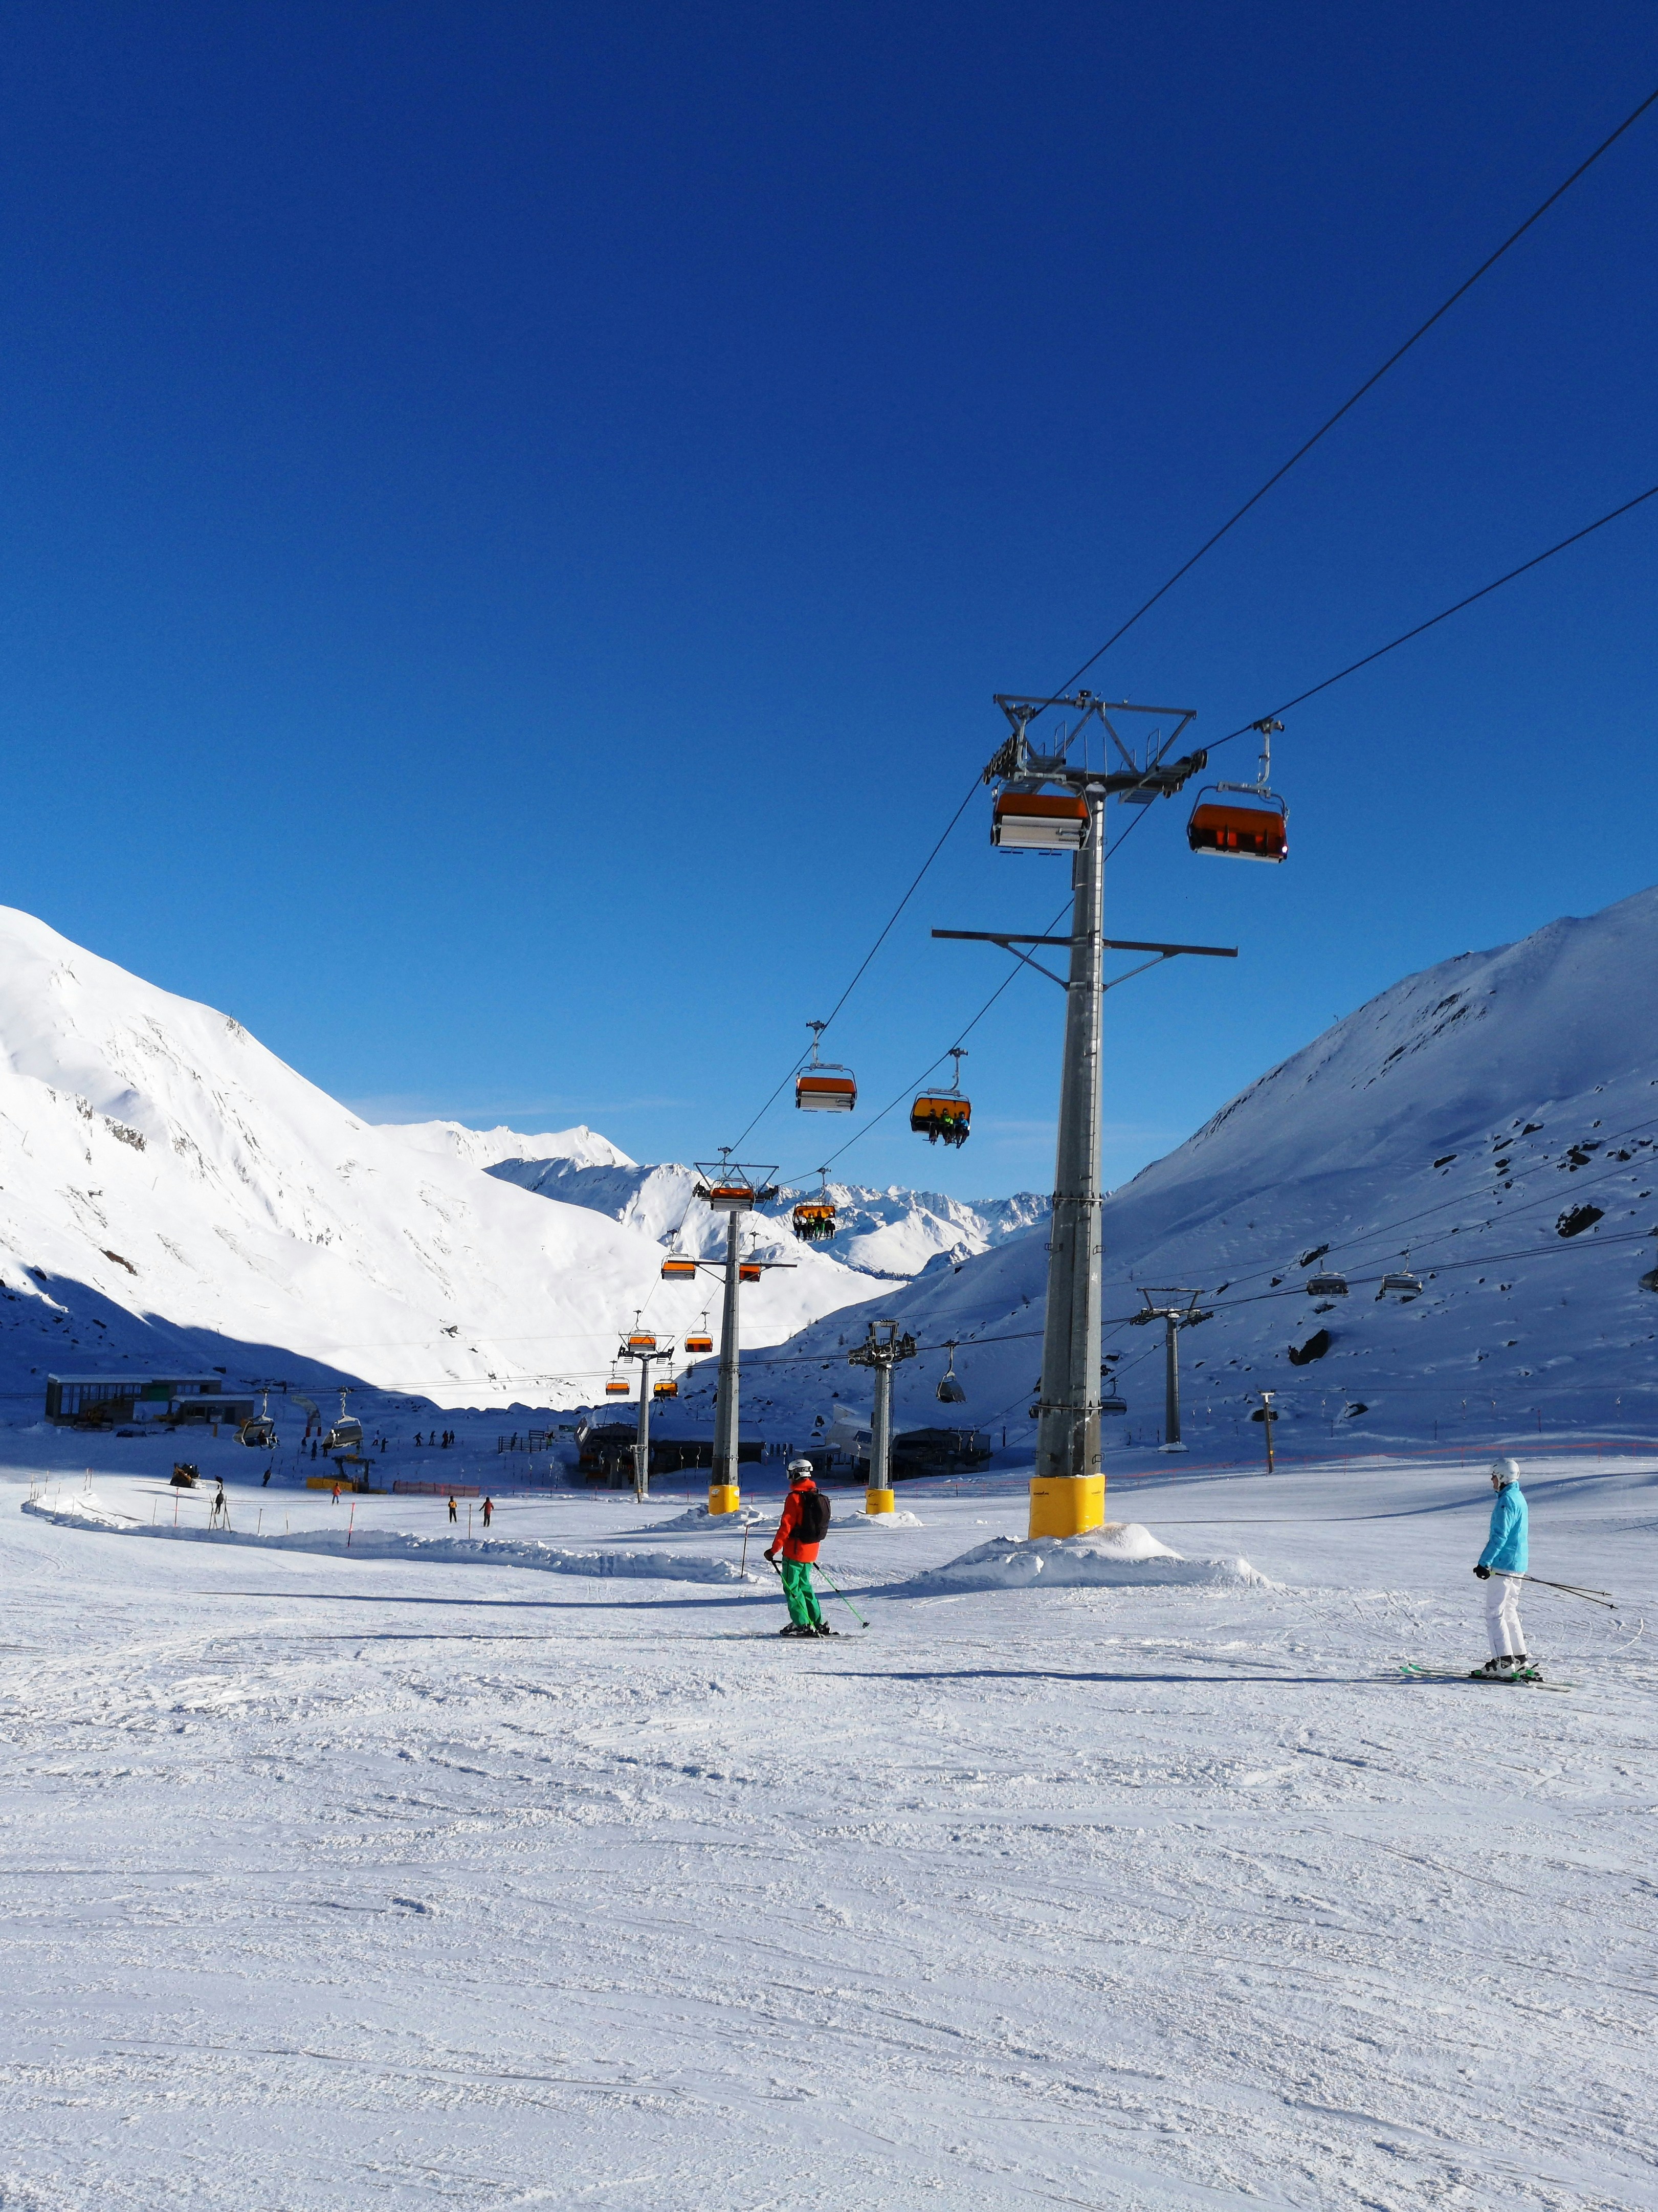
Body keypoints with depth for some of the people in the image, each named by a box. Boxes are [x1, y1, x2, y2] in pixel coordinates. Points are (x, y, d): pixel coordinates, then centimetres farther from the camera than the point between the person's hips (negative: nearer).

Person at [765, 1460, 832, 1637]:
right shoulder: (819, 1497, 9)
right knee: (804, 1585, 18)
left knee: (791, 1587, 1)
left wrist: (774, 1550, -13)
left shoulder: (795, 1497, -15)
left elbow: (786, 1526, -18)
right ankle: (818, 1623, 16)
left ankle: (803, 1624, -4)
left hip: (795, 1550, -8)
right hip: (811, 1551, 8)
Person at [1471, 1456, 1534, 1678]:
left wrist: (1485, 1562, -23)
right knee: (1510, 1613, 17)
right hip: (1517, 1566, 10)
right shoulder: (1519, 1497, 15)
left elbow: (1500, 1536, -23)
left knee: (1495, 1614, -6)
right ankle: (1520, 1661, 18)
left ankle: (1504, 1663, -9)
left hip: (1502, 1565, -10)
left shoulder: (1506, 1501, -17)